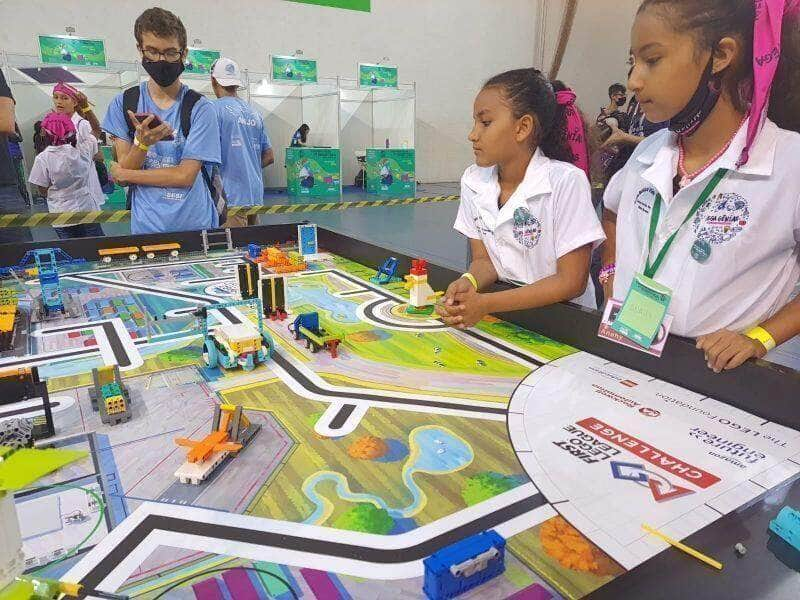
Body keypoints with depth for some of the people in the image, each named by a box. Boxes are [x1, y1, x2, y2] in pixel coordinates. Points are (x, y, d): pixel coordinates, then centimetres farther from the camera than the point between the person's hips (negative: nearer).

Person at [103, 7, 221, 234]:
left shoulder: (199, 108, -6)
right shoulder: (123, 104, 3)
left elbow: (186, 175, -11)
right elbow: (122, 176, -2)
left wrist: (124, 173, -4)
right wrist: (142, 143, -20)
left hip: (195, 225, -2)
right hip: (145, 226, 2)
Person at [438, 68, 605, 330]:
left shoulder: (566, 181, -17)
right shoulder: (473, 180, -2)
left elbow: (571, 282, -16)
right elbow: (483, 260, 3)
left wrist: (487, 303, -23)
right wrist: (469, 282, -20)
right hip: (500, 315, 4)